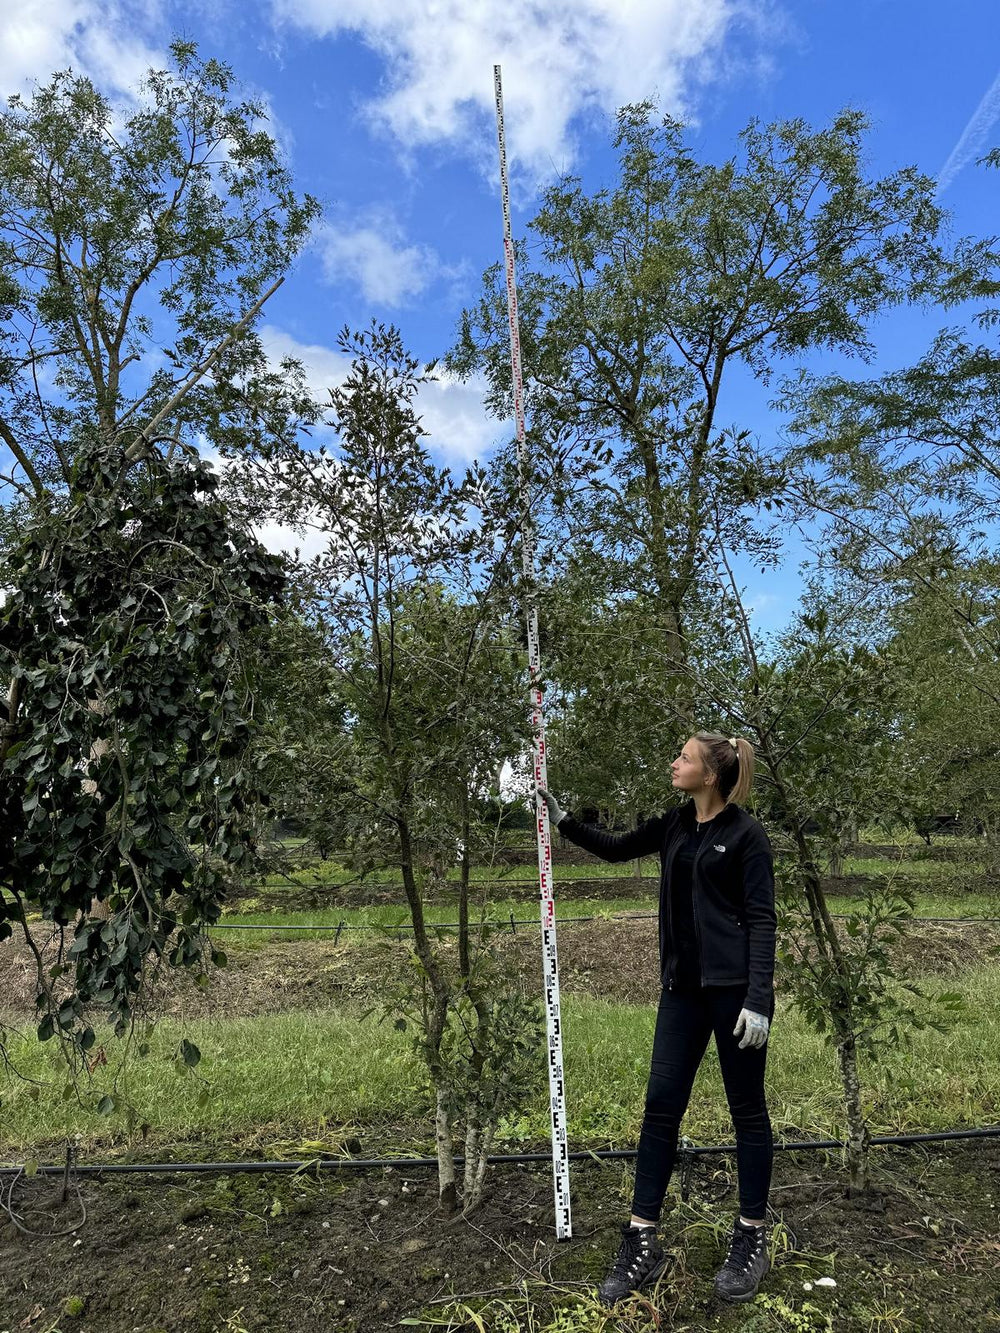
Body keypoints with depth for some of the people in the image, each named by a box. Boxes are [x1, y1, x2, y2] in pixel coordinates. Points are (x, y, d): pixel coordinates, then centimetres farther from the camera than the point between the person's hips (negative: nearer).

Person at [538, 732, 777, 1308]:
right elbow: (617, 848, 22)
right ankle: (642, 1244, 14)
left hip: (734, 986, -6)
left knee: (747, 1108, 9)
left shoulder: (746, 834, -9)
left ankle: (752, 1239, 26)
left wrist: (758, 999, -18)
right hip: (683, 986, 6)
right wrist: (563, 819, 13)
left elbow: (762, 919, -12)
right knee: (661, 1104, 4)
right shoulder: (674, 825, 9)